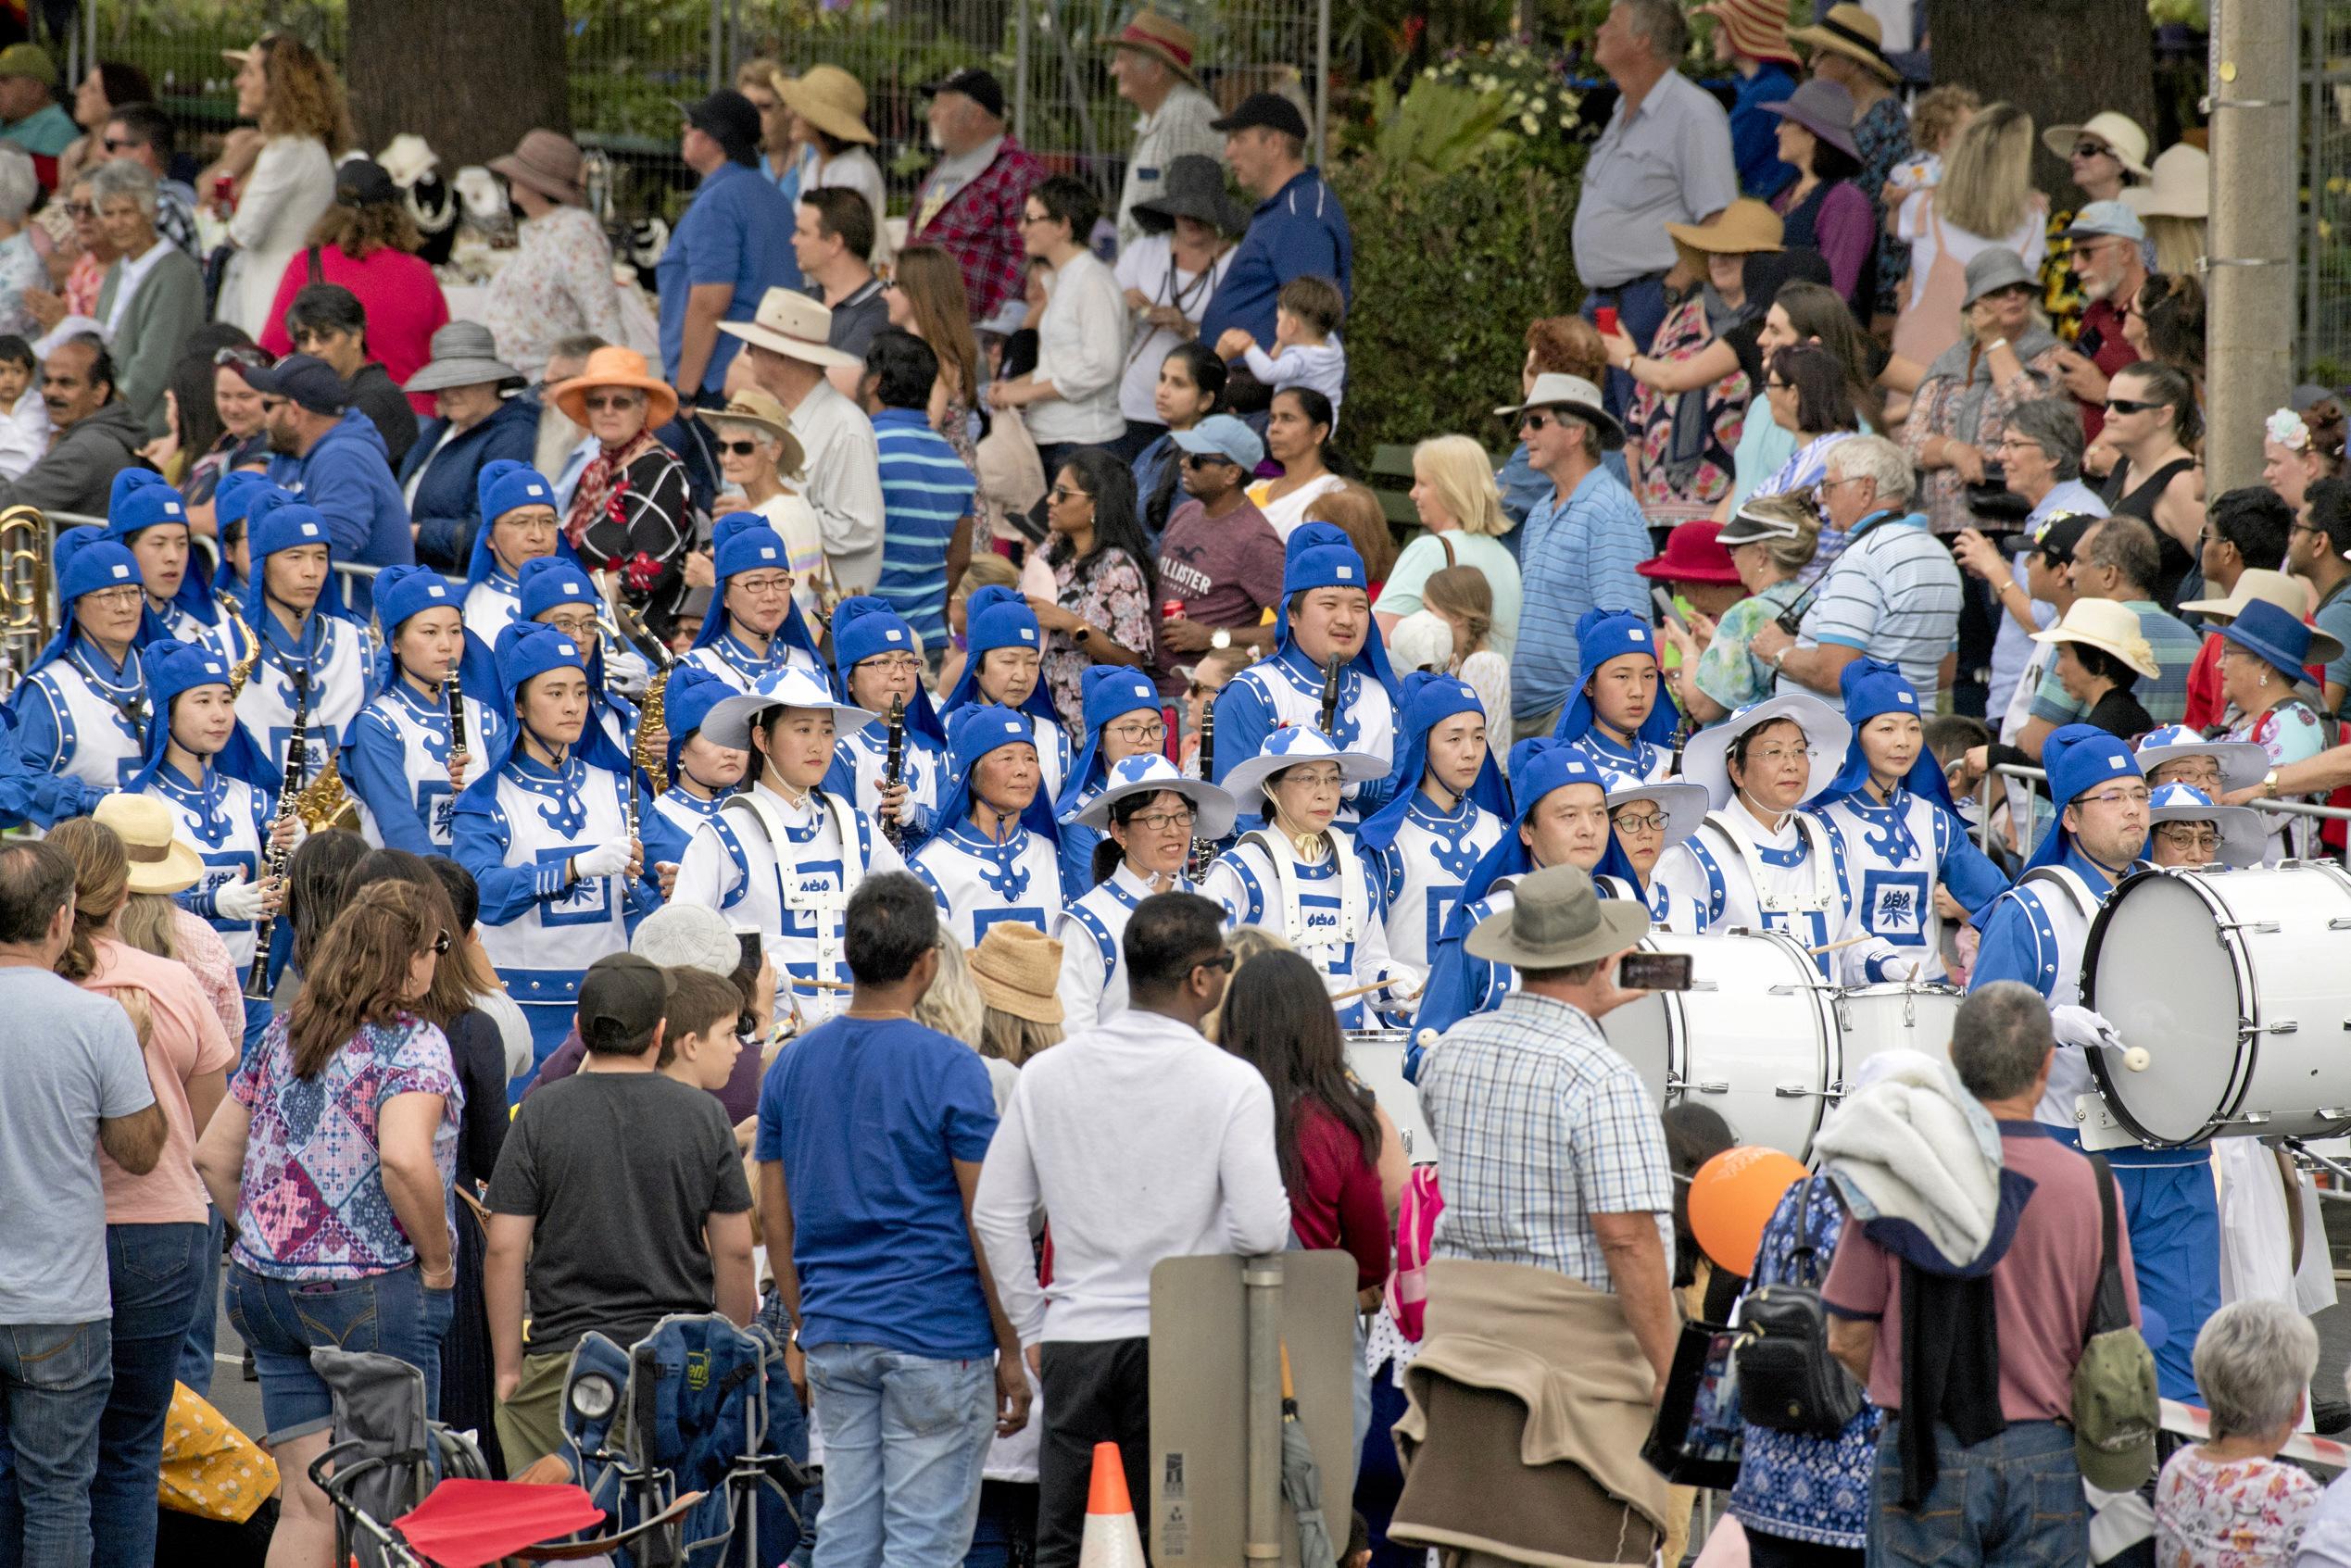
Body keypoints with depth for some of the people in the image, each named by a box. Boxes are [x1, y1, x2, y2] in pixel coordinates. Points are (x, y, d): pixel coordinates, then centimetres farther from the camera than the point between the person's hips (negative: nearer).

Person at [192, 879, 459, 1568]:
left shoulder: (284, 1033, 11)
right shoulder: (413, 1044, -10)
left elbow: (213, 1156, 15)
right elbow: (404, 1160, -26)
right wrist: (437, 1260, -13)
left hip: (265, 1284, 6)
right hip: (372, 1295, -6)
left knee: (307, 1502, 8)